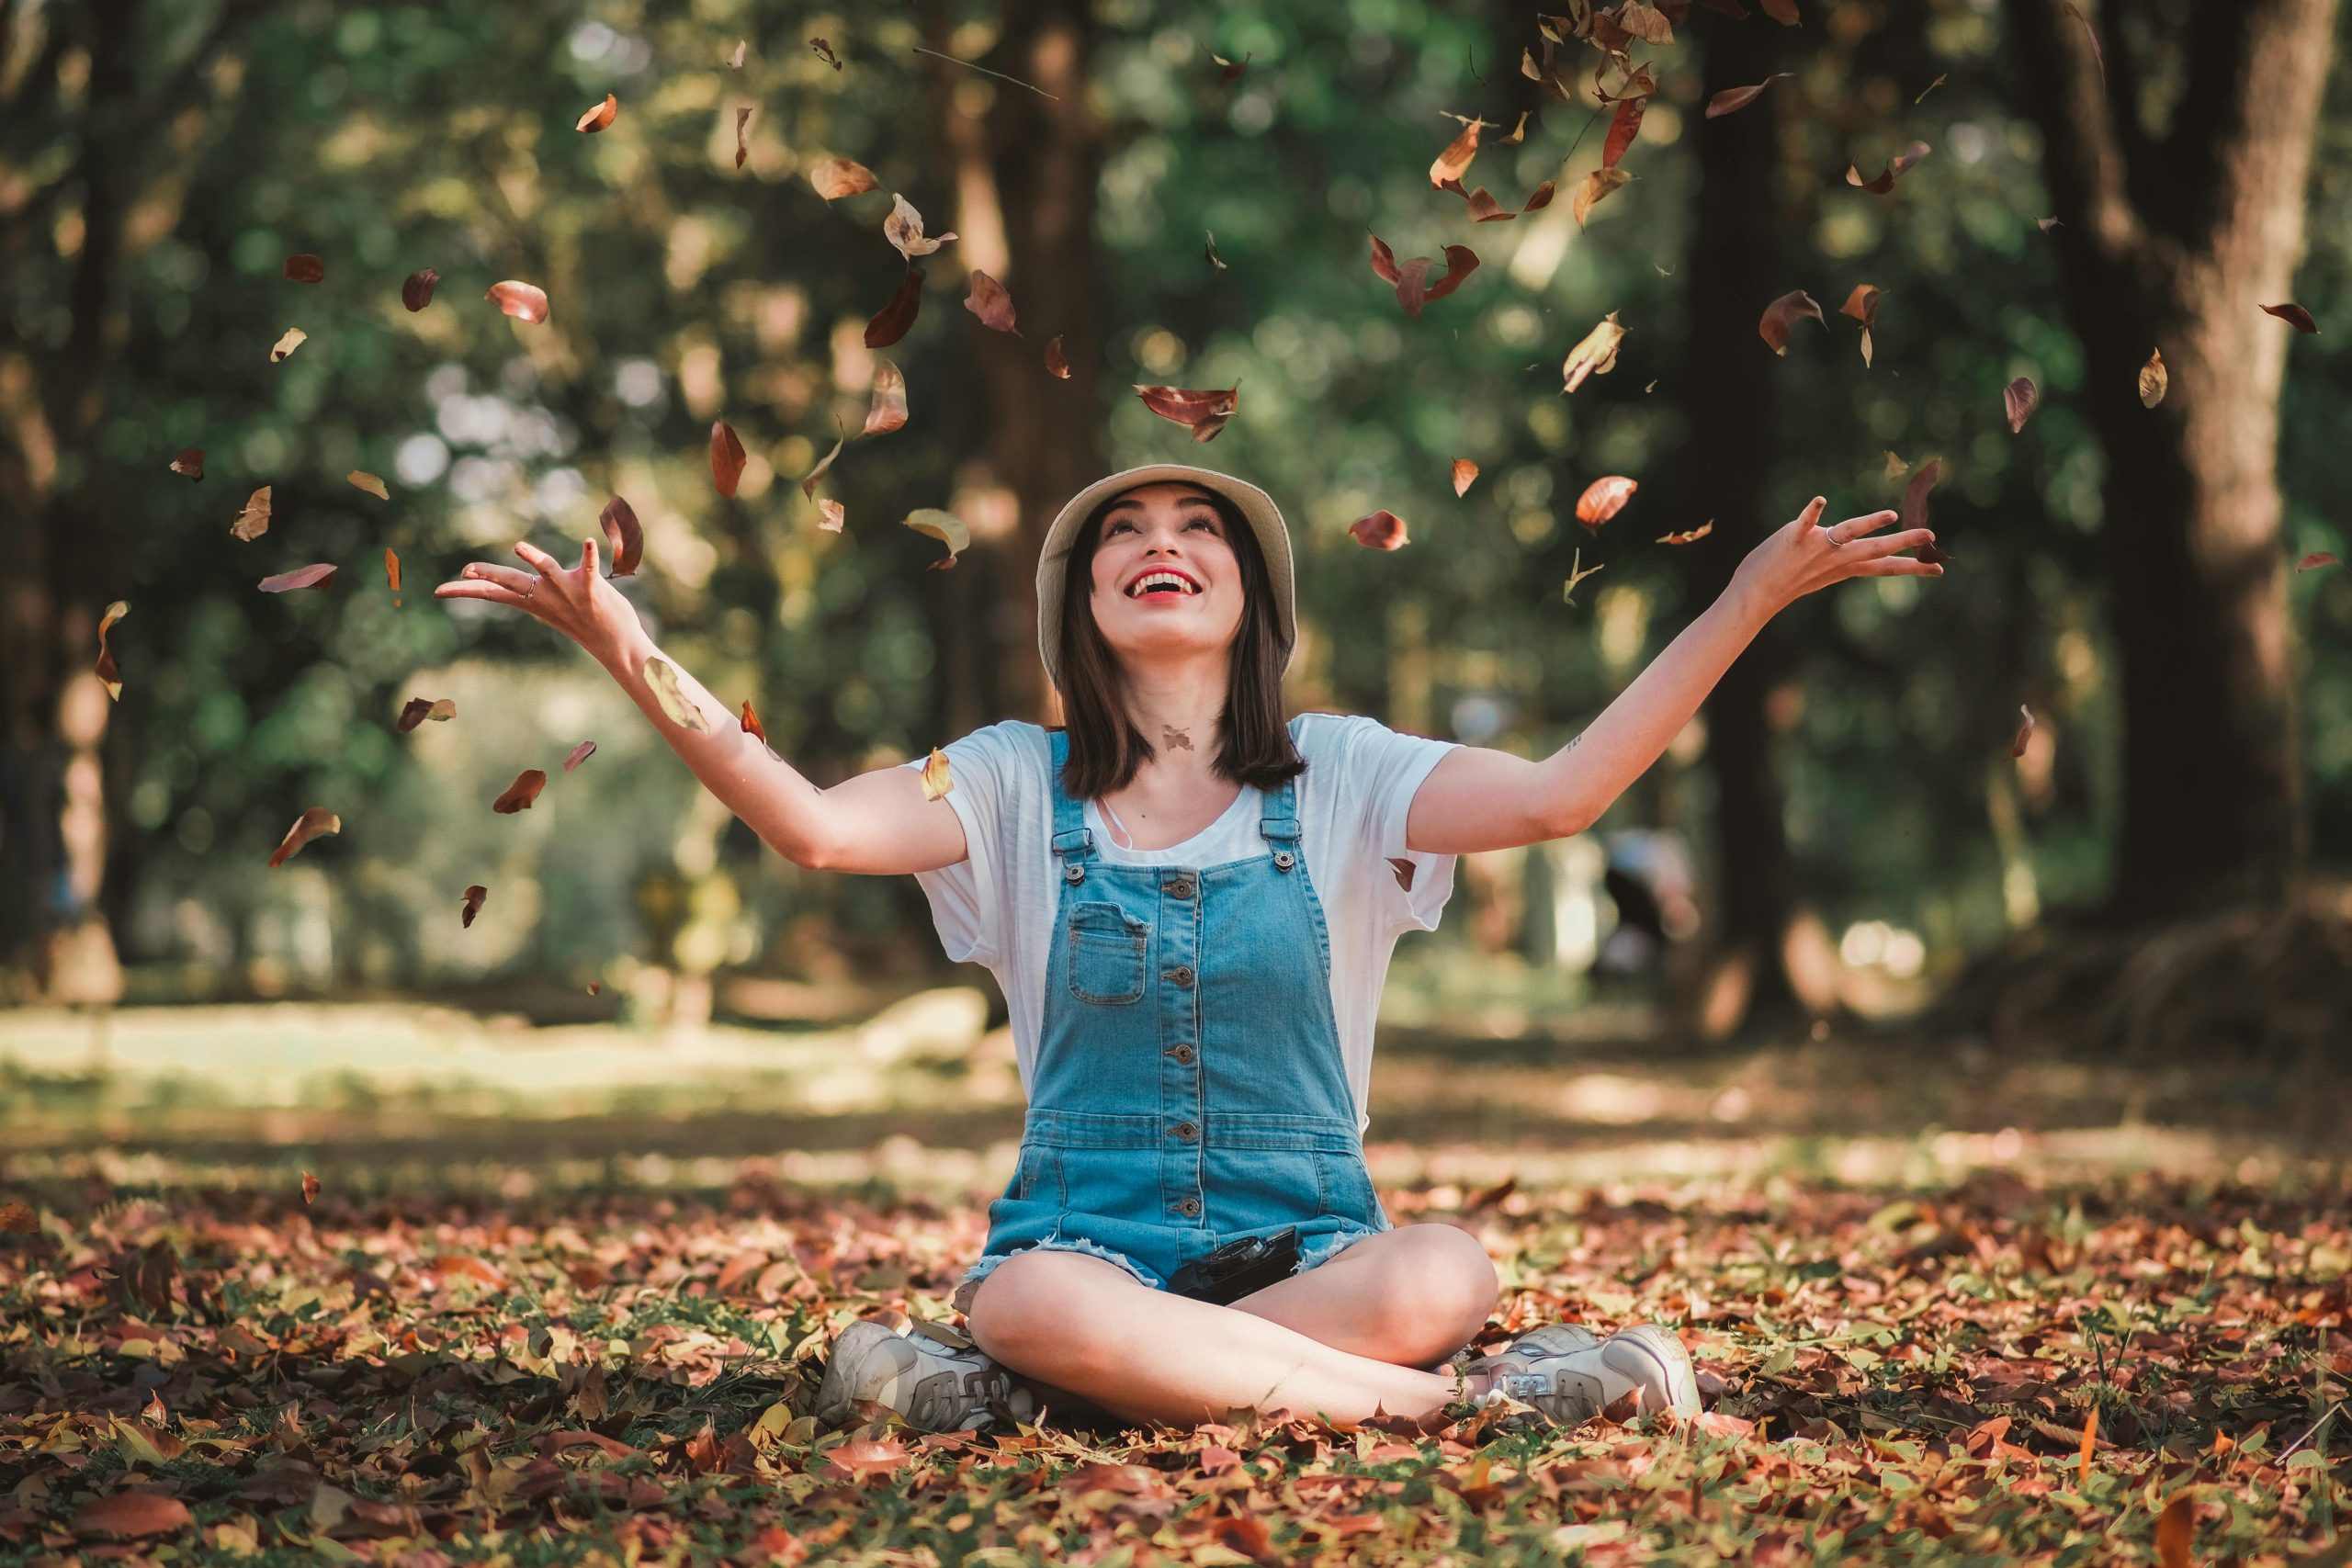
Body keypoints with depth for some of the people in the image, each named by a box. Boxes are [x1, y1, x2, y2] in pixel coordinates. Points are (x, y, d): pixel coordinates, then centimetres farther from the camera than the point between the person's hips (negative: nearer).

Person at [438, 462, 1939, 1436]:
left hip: (1306, 1244, 1)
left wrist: (1749, 598, -16)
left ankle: (1014, 1385, -24)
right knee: (1044, 1303, -39)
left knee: (1447, 1276, -35)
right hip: (1087, 1233, 0)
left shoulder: (1338, 778, 5)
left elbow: (1557, 796, -10)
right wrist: (634, 655, -20)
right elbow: (813, 825, -9)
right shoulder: (1018, 785, 6)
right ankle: (1454, 1399, -26)